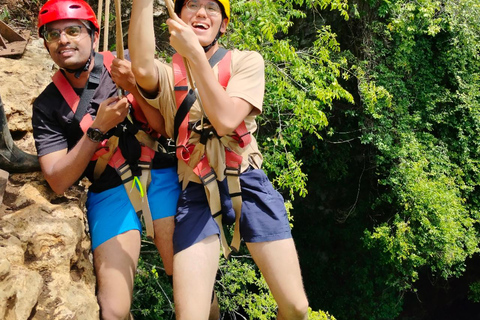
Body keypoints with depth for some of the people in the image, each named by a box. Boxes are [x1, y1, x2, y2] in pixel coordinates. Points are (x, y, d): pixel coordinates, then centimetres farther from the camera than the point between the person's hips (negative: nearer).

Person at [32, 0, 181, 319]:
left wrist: (133, 87, -19)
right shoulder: (48, 105, 2)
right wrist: (98, 129, -15)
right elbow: (58, 181, -4)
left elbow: (167, 127, -1)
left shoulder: (126, 63, 1)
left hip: (160, 176, 0)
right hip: (110, 193, 0)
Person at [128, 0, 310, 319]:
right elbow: (142, 68, -22)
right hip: (197, 193, 0)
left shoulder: (246, 62, 3)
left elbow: (225, 120, -15)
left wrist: (194, 52, -19)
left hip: (247, 183, 0)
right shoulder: (167, 74, 5)